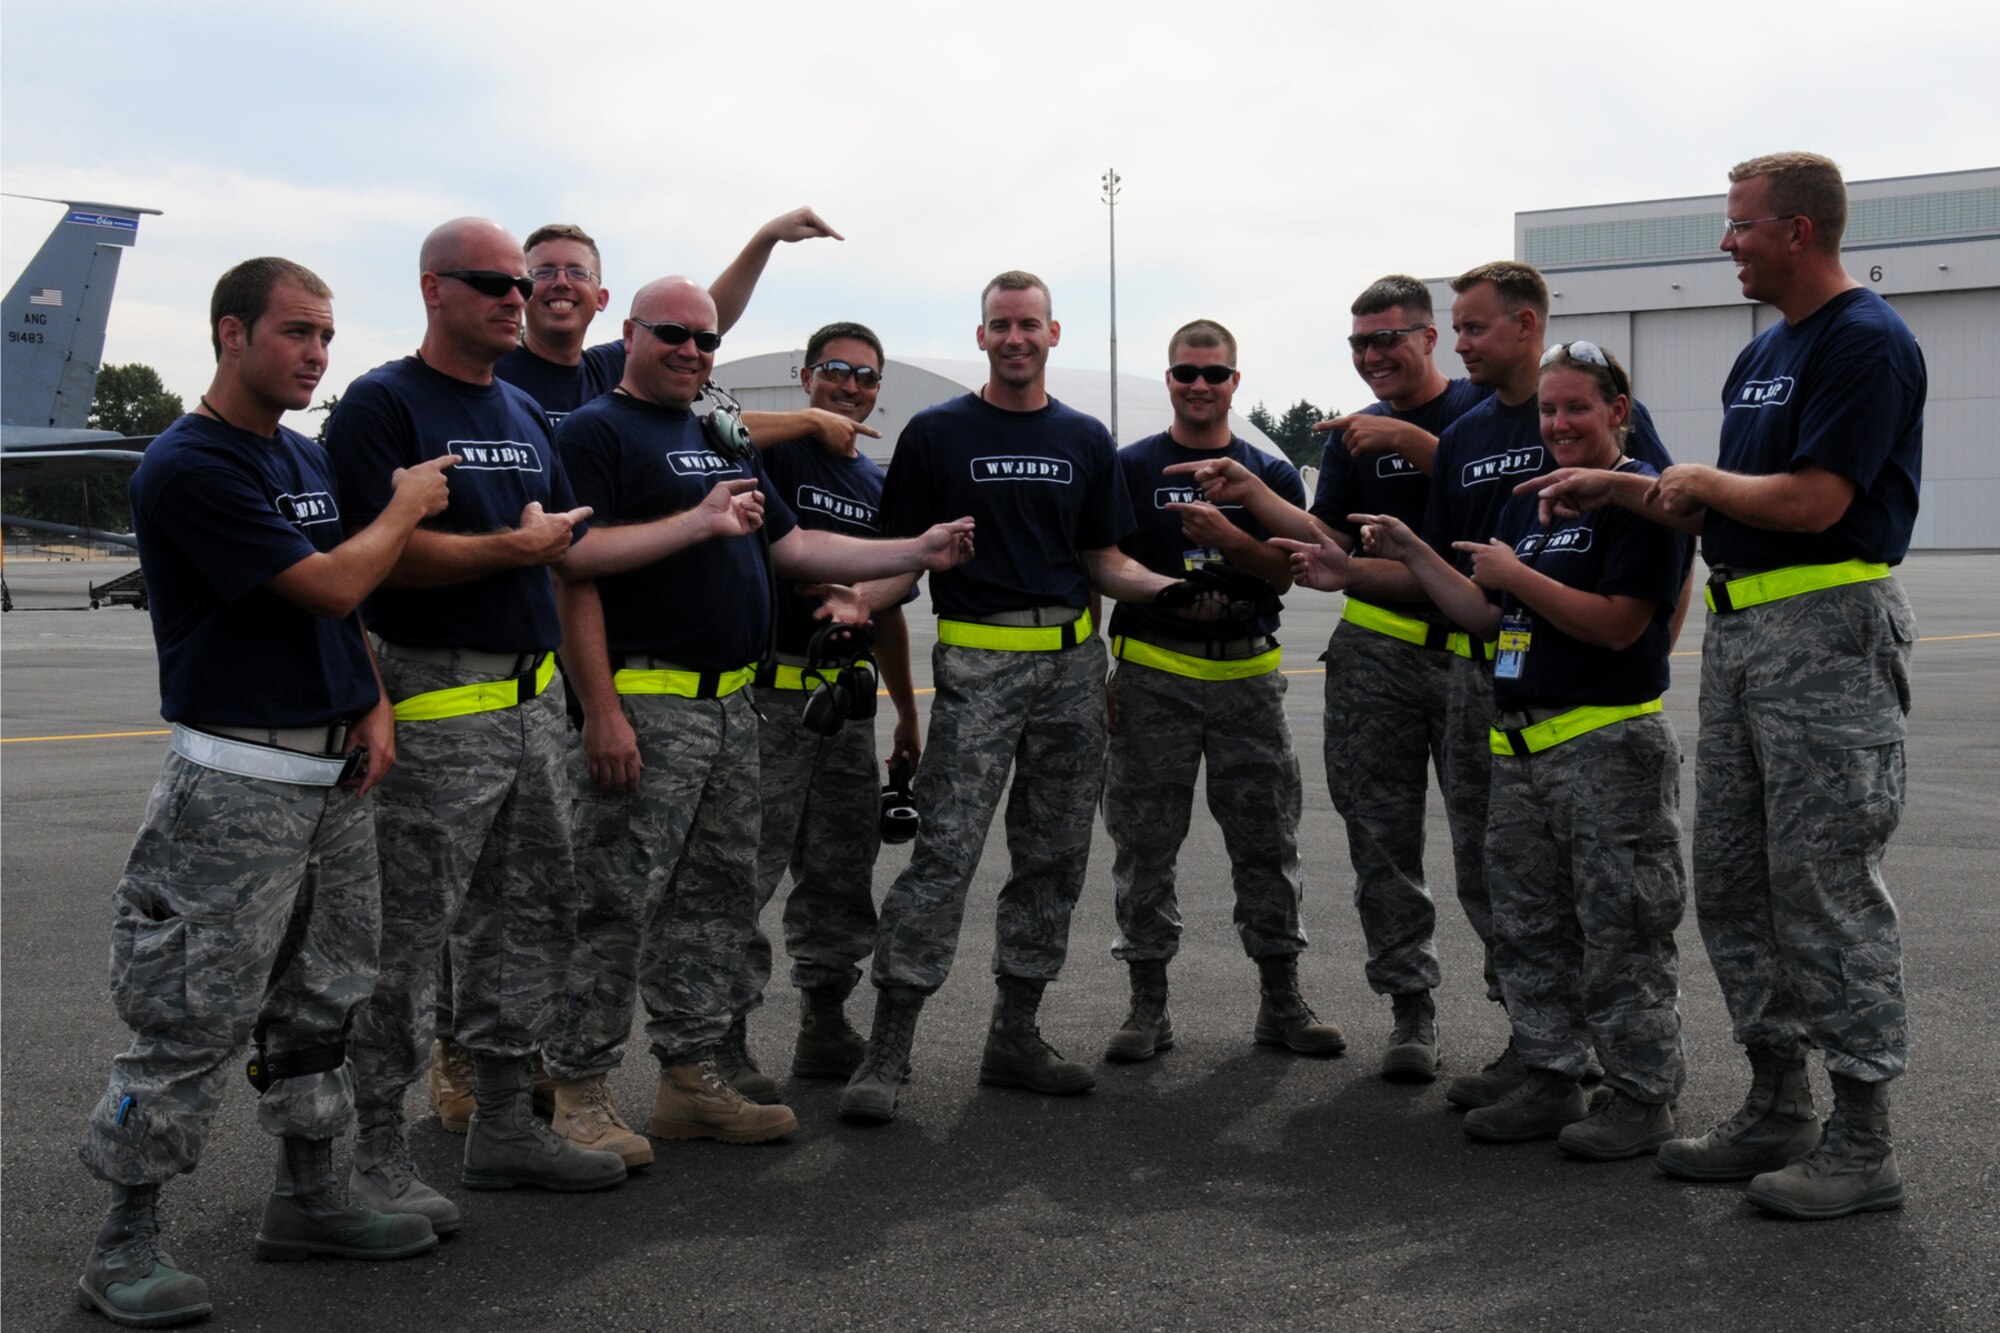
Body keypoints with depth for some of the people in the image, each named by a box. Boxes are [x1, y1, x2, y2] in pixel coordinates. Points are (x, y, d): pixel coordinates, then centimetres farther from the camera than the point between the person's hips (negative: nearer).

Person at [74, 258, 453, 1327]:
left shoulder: (308, 459, 14)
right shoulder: (187, 466, -14)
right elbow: (327, 584, -18)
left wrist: (373, 706, 4)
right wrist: (405, 508, -3)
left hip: (335, 771, 9)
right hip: (237, 783, -8)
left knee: (320, 998, 14)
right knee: (191, 1017, -5)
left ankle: (306, 1198, 26)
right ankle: (125, 1243, 6)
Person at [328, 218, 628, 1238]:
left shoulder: (525, 414, 18)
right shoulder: (383, 404, -7)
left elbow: (571, 540, 23)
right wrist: (513, 548, -9)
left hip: (533, 696, 8)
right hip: (435, 700, -8)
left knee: (532, 917, 13)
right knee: (407, 935, -4)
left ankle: (503, 1125, 25)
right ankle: (377, 1153, 7)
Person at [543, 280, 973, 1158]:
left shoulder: (726, 443, 21)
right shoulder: (597, 431, -5)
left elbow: (795, 547, 21)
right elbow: (574, 564, -17)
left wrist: (919, 552, 14)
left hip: (731, 705, 9)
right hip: (646, 701, -9)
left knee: (718, 898, 12)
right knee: (615, 903, -7)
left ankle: (691, 1077, 21)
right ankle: (578, 1093, 2)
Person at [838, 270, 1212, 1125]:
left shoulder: (1086, 440, 14)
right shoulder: (936, 434, 5)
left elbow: (1106, 564, 14)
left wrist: (1172, 589, -4)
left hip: (1073, 664, 4)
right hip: (976, 661, -4)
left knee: (1054, 859, 7)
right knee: (944, 852, -12)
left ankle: (1014, 1036, 18)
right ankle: (887, 1047, -8)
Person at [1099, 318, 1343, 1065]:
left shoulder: (1271, 475, 11)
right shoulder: (1131, 468, 6)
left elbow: (1285, 575, 1)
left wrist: (1226, 537, -17)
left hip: (1248, 677, 2)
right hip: (1152, 677, -1)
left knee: (1267, 841, 5)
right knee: (1144, 845, 3)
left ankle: (1281, 1001, 16)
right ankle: (1148, 1004, 13)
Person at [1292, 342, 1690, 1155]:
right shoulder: (1527, 501, 17)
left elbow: (1617, 623, -17)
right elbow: (1486, 617, 18)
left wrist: (1517, 576, -13)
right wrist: (1411, 554, 11)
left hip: (1610, 745, -8)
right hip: (1520, 744, 9)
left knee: (1619, 929, -2)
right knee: (1527, 926, 13)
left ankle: (1644, 1095, 9)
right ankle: (1550, 1079, 23)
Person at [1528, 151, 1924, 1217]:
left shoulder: (1868, 342, -11)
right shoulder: (1763, 353, 18)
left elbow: (1814, 502, -21)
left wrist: (1702, 480, -5)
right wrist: (1615, 490, 14)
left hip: (1826, 636, -10)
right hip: (1738, 629, 10)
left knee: (1825, 885, -6)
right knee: (1731, 883, 11)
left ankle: (1862, 1140, 3)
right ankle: (1777, 1113, 21)